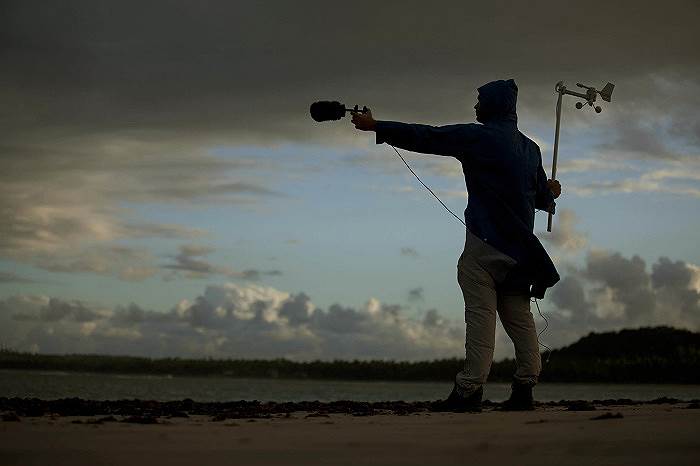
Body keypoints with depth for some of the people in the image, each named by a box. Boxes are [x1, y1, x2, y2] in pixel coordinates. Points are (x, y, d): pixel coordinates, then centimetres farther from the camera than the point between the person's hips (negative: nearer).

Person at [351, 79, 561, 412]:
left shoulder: (477, 137, -6)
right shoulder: (530, 148, 14)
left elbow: (425, 137, -5)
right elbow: (542, 196, 19)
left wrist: (376, 127, 1)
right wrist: (548, 194, 45)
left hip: (485, 241, -7)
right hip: (519, 246, 7)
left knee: (480, 313, -9)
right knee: (518, 316, 7)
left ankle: (469, 390, -13)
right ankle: (524, 389, 4)